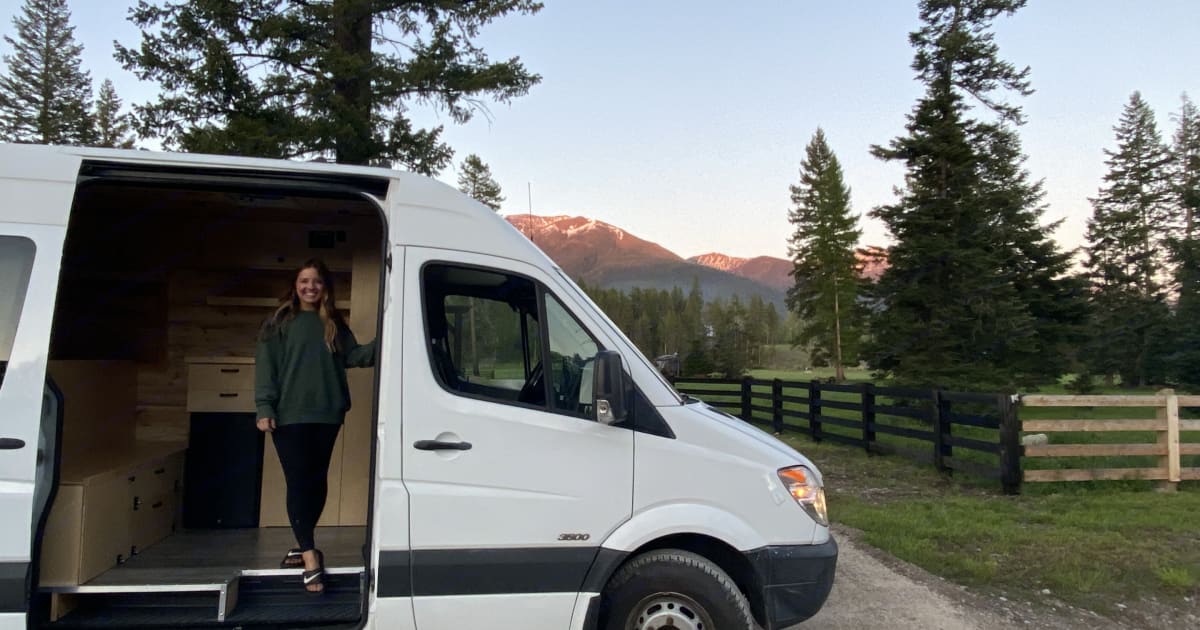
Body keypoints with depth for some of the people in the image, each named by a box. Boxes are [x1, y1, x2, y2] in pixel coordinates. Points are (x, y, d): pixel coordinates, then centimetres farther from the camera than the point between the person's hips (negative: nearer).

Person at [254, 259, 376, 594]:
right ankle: (311, 558, -9)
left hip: (327, 415, 4)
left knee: (317, 481, 11)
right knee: (298, 482, -7)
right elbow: (266, 366, -3)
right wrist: (265, 409, -12)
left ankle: (303, 546, 26)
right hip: (289, 415, -4)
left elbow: (353, 355, 4)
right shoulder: (279, 323, 2)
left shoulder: (334, 324, 13)